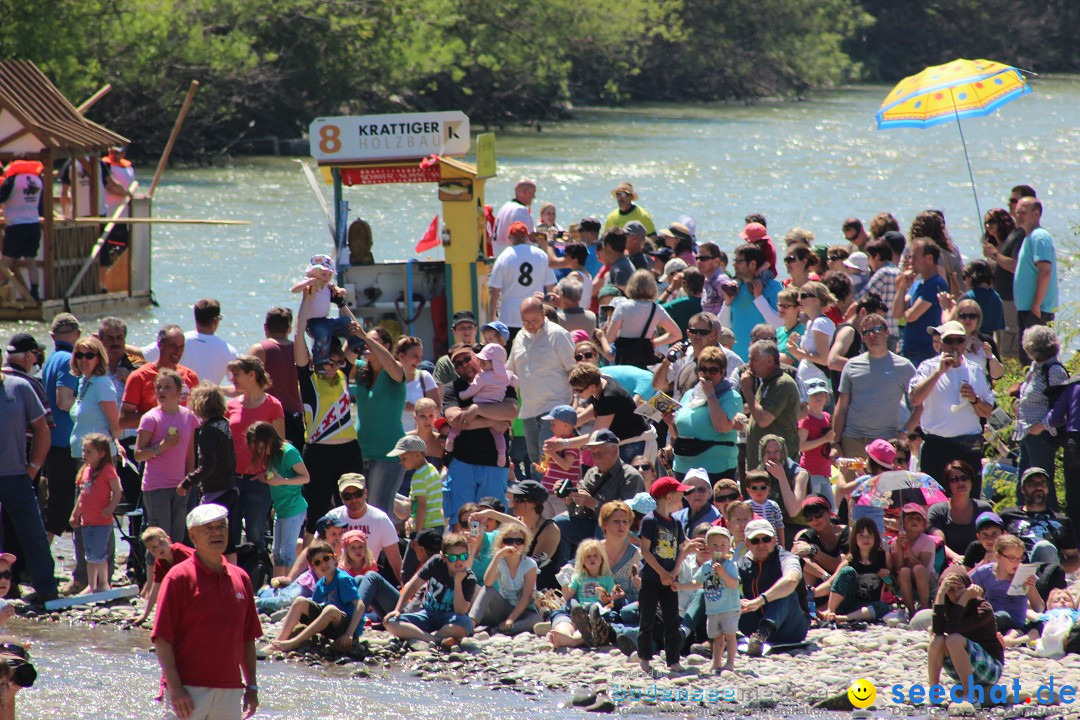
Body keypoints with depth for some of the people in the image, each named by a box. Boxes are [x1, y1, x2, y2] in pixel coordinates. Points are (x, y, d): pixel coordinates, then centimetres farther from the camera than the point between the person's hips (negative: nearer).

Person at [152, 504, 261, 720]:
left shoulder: (240, 578, 12)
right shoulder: (179, 578, -5)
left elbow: (248, 638, 17)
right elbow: (162, 638, -9)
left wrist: (251, 686, 13)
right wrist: (174, 687, -16)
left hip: (230, 689, 5)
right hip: (188, 690, -5)